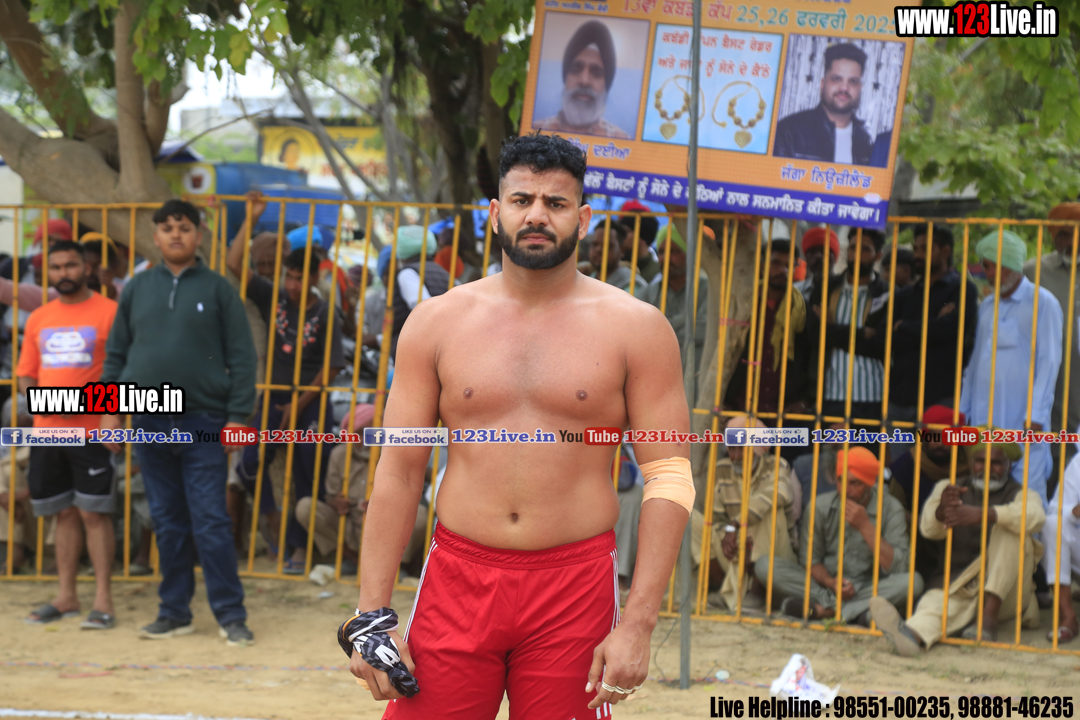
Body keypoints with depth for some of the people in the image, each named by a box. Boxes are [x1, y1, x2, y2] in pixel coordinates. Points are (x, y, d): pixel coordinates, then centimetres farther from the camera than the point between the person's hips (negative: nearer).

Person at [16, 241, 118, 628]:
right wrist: (37, 393, -5)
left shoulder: (109, 312, -3)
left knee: (93, 512, -6)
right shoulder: (38, 318, 13)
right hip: (47, 429, 5)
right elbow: (25, 373, 16)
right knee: (64, 512, 11)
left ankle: (103, 600, -4)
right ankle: (66, 596, 17)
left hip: (91, 430, -5)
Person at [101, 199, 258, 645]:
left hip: (203, 424, -3)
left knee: (211, 524, -6)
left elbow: (241, 356, -1)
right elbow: (116, 353, 14)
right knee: (168, 524, 9)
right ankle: (174, 612, 16)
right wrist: (110, 408, 6)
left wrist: (238, 415, -7)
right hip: (151, 424, 3)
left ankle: (231, 615, 0)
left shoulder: (217, 289, 1)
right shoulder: (137, 289, 9)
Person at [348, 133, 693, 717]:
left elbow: (668, 481, -2)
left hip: (576, 587, -1)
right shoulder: (437, 323, 6)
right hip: (458, 577, 1)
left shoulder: (635, 328, 1)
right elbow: (398, 472, 6)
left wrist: (637, 625, -10)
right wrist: (371, 617, 0)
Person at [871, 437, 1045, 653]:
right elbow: (929, 529, -5)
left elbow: (1035, 517, -21)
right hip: (956, 582, 1)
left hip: (1004, 593, -1)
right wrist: (942, 508, -32)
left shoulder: (1020, 495, 6)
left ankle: (989, 617, -33)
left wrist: (981, 514, -37)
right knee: (941, 599, -33)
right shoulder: (949, 488, 14)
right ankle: (913, 634, -69)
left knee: (1010, 530, -23)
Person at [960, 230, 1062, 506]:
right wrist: (963, 410, 15)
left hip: (1023, 421, -6)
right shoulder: (987, 307, 17)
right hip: (984, 419, 6)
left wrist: (1035, 415, -13)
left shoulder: (1043, 303, -2)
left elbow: (1049, 361, -7)